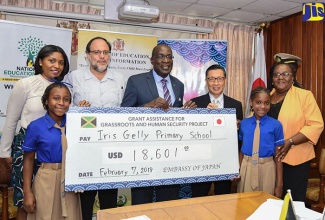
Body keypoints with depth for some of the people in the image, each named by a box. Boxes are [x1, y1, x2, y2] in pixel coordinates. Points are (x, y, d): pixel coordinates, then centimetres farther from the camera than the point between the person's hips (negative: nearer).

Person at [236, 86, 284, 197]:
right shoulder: (244, 124, 0)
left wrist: (279, 184, -2)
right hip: (246, 168, 2)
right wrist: (238, 171, 9)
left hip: (267, 169, -2)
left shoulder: (276, 125, -8)